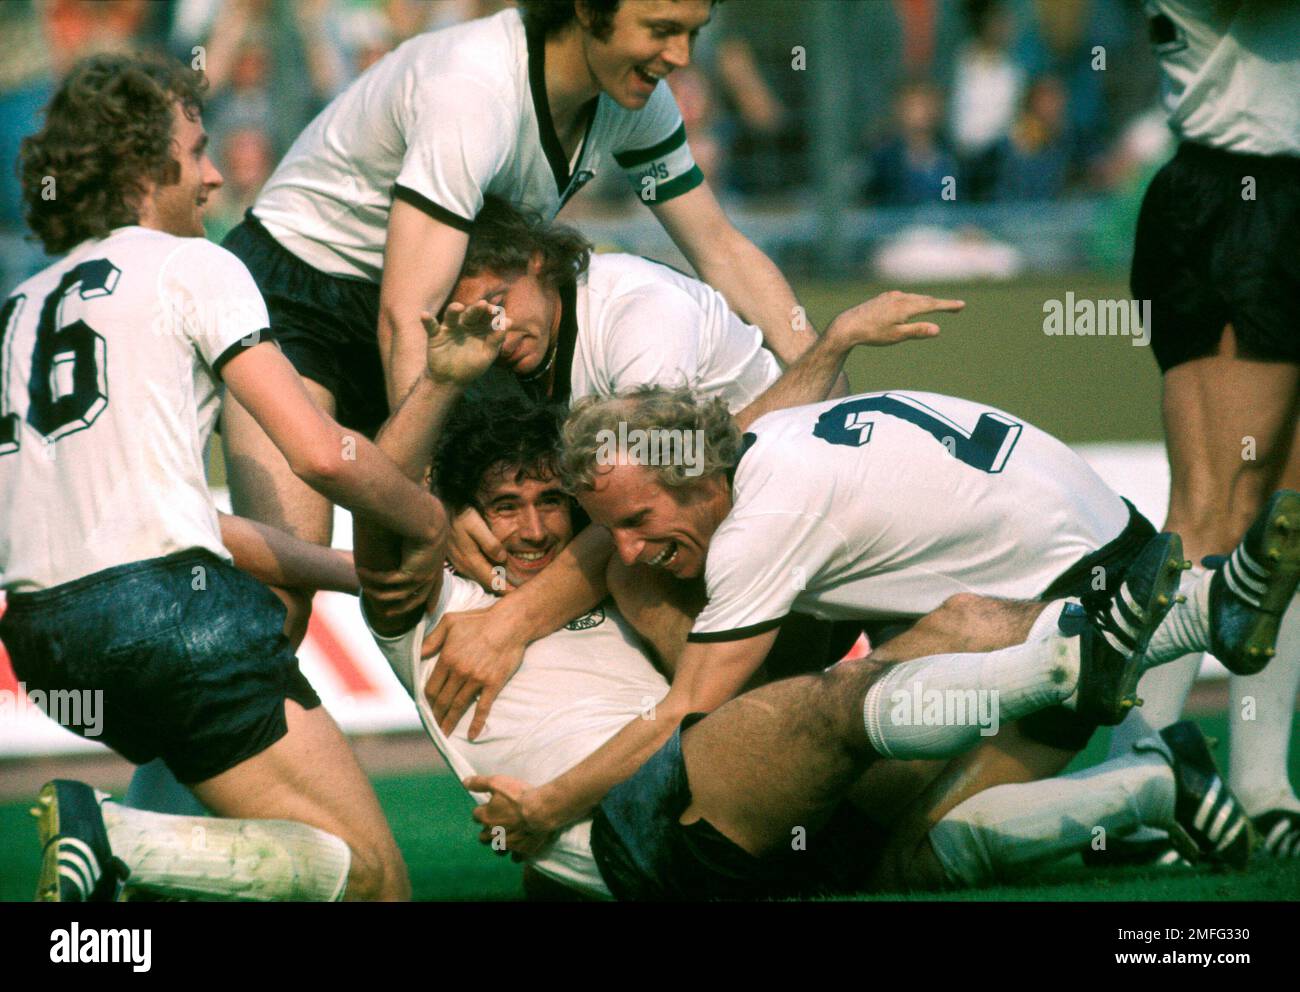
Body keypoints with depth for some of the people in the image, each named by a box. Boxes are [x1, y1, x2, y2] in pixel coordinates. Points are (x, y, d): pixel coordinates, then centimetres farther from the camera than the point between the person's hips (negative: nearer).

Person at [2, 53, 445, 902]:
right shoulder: (189, 267, 4)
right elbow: (321, 454, -5)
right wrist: (427, 524, 15)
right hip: (165, 603, -7)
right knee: (372, 879, -4)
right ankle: (124, 842, -28)